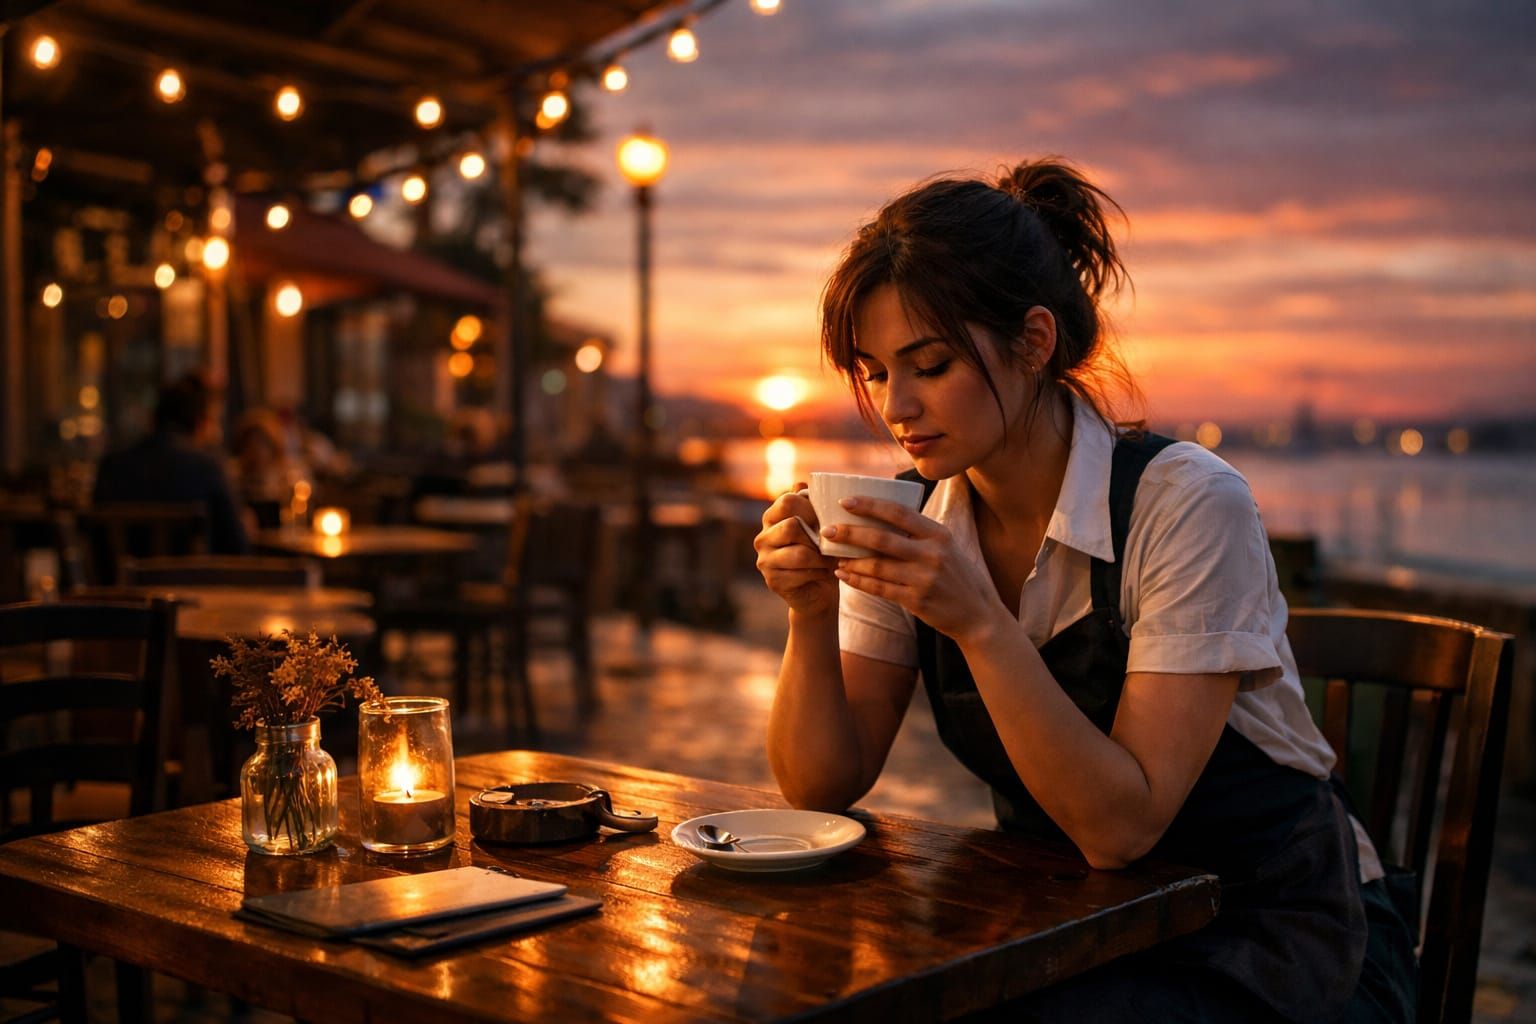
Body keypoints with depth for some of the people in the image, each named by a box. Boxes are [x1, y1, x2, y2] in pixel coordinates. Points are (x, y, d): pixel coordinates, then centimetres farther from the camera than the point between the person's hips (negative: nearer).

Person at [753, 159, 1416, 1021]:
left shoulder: (1188, 505, -20)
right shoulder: (917, 522, -4)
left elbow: (1120, 827, -24)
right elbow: (823, 786, -4)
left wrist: (979, 621, -34)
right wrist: (813, 617, -21)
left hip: (1274, 947, -4)